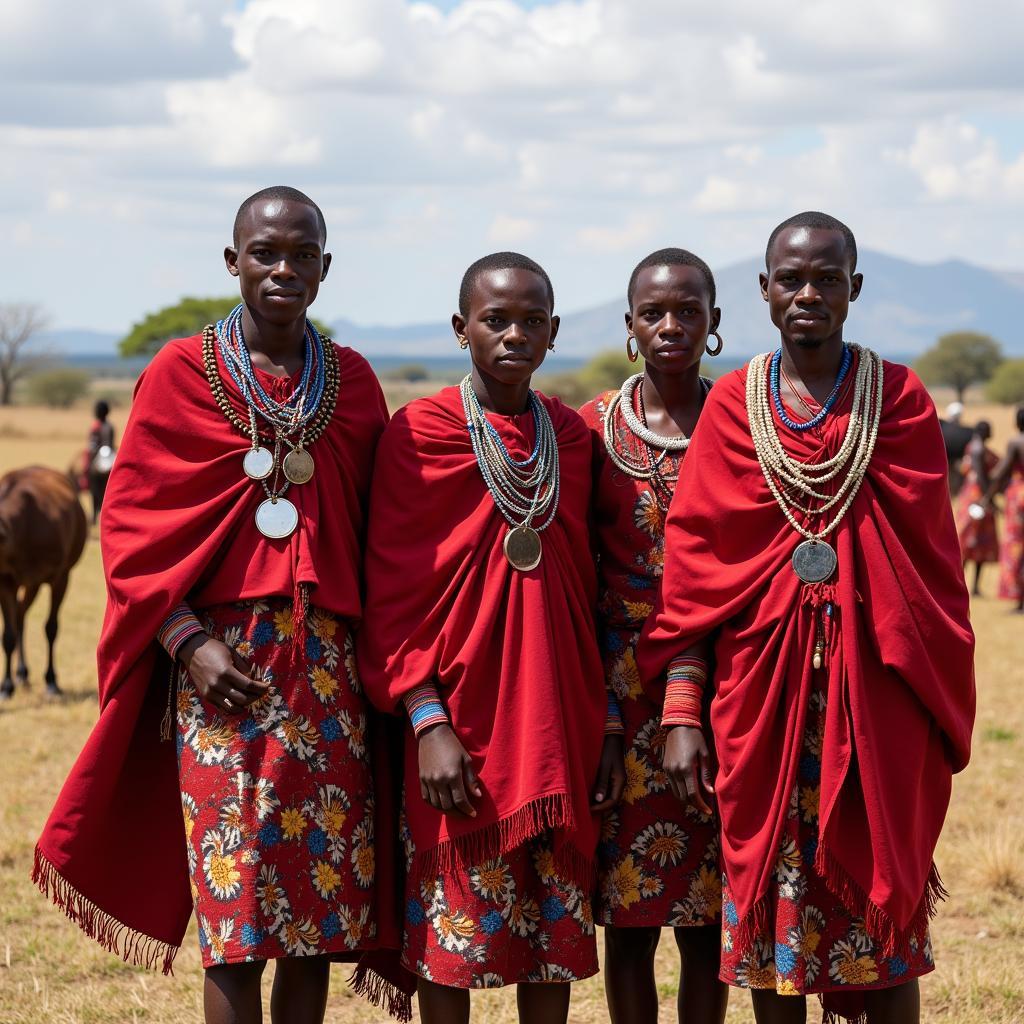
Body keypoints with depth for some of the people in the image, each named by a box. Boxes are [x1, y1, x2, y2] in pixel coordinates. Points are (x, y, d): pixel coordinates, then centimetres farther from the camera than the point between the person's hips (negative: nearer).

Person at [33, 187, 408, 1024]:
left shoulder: (352, 382, 8)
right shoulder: (180, 376, 0)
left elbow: (376, 531, 11)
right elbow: (132, 524, -1)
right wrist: (186, 641, -11)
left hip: (329, 665, 3)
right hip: (220, 664, -3)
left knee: (322, 918, 4)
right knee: (233, 923, -4)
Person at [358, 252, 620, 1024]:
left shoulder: (574, 437, 7)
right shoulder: (418, 433, -4)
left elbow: (591, 590, 10)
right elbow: (391, 591, -6)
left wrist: (608, 725, 6)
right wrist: (426, 721, -14)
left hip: (559, 720, 4)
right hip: (458, 718, -4)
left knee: (556, 926, 7)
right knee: (453, 929, 1)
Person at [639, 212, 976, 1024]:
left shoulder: (898, 398, 1)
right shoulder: (732, 404, 3)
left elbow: (930, 561, 1)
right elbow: (695, 565, 0)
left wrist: (938, 710, -3)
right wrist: (682, 711, -6)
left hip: (874, 683, -1)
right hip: (760, 681, 1)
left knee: (883, 893, 3)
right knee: (770, 895, 5)